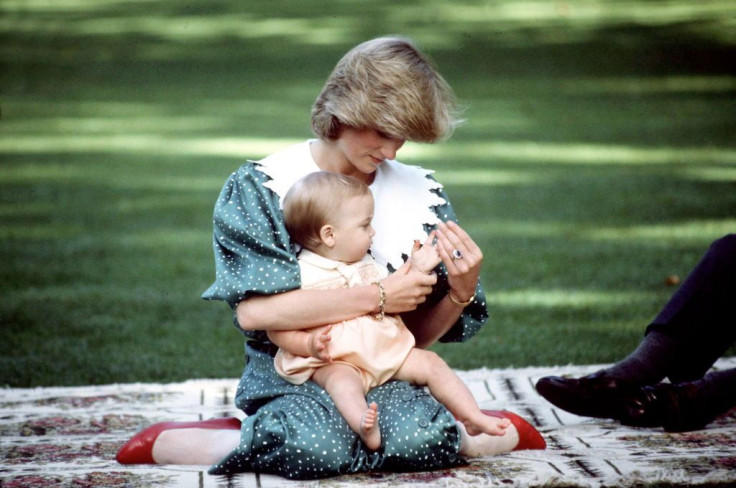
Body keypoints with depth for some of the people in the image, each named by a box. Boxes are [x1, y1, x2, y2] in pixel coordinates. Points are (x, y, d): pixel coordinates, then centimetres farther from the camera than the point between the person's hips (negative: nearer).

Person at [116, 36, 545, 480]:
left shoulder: (421, 195, 7)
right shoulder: (262, 187, -4)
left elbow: (419, 334, 9)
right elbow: (253, 311, -17)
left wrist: (462, 293, -13)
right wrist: (378, 297, -18)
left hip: (386, 376, 2)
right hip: (291, 378, -2)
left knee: (416, 438, -34)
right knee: (316, 446, -37)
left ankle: (501, 429, -1)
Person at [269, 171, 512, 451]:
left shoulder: (366, 265, 14)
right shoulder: (299, 275, -9)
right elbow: (277, 330, -9)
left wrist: (416, 270, 9)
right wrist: (309, 344, -26)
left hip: (385, 351, 7)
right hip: (334, 362, -7)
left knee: (430, 363, -1)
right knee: (342, 380, -37)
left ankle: (473, 418, 4)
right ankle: (363, 427, -65)